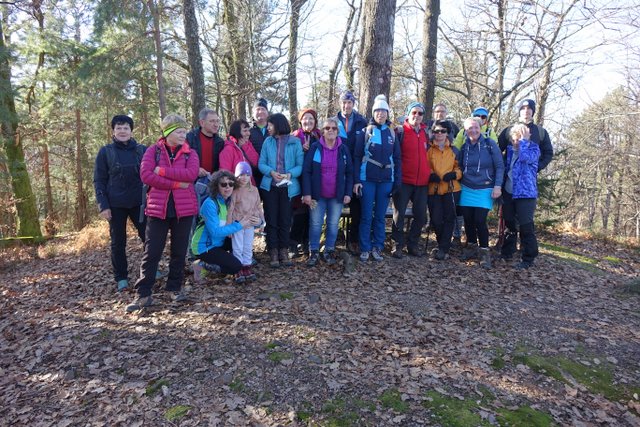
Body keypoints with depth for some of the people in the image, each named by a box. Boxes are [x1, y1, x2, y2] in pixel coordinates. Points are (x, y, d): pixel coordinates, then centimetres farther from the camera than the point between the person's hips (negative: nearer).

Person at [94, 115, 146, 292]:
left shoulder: (142, 150, 4)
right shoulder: (105, 152, 2)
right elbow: (99, 180, 0)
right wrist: (103, 205, -8)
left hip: (139, 202, 1)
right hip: (116, 204, -1)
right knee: (118, 242, 7)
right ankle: (121, 278, 18)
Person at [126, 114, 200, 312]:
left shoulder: (190, 153, 6)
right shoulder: (153, 151, 3)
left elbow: (191, 174, -14)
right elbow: (146, 175, -11)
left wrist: (162, 171, -14)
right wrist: (176, 184, -14)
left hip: (183, 208, 1)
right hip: (158, 208, -1)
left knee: (179, 251, 10)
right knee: (151, 252, 1)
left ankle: (175, 288, 25)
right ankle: (143, 294, 8)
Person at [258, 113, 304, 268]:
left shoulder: (295, 142, -2)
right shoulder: (268, 141, 4)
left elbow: (300, 165, -5)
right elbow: (261, 163, 2)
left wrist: (290, 174, -22)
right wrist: (271, 172, -17)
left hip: (288, 187, -1)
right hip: (270, 186, 2)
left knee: (285, 220, 5)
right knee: (271, 220, 4)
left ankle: (283, 251, 17)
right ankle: (273, 252, 13)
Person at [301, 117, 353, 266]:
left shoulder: (344, 149, 1)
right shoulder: (315, 147, -5)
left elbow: (349, 173, 4)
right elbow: (306, 171, -7)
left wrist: (348, 193, -2)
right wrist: (306, 193, -13)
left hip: (337, 195, 2)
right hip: (318, 194, -2)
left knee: (333, 224, 10)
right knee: (316, 224, 4)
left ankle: (329, 251, 24)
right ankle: (314, 252, 17)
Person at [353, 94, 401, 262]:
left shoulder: (392, 133, 9)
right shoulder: (365, 132, 1)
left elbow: (397, 158, 10)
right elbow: (357, 157, -2)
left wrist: (397, 181, 2)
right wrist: (356, 180, -9)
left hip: (386, 180, 2)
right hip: (367, 179, -2)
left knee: (380, 216, 8)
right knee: (366, 216, 1)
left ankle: (377, 247, 18)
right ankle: (365, 248, 11)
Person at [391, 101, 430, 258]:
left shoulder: (426, 132, 11)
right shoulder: (401, 131, -5)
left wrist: (429, 173, 15)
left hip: (422, 182, 5)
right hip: (404, 180, -5)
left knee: (421, 215, 9)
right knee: (399, 214, 1)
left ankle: (413, 244, 23)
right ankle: (398, 245, 13)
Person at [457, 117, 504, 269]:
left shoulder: (490, 144, -5)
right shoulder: (464, 147, 5)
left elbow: (499, 166, -4)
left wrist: (497, 186, -11)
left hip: (484, 190, -4)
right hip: (467, 189, 4)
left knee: (479, 220, -11)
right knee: (468, 219, 5)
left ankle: (484, 251, 4)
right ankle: (471, 247, 24)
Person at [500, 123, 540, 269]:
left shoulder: (533, 148, -5)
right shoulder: (510, 149, 9)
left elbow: (525, 157, -27)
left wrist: (524, 141, -17)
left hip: (525, 193, -6)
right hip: (509, 192, 6)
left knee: (526, 227, -4)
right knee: (509, 224, 16)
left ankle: (528, 259, 5)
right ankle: (507, 253, 29)